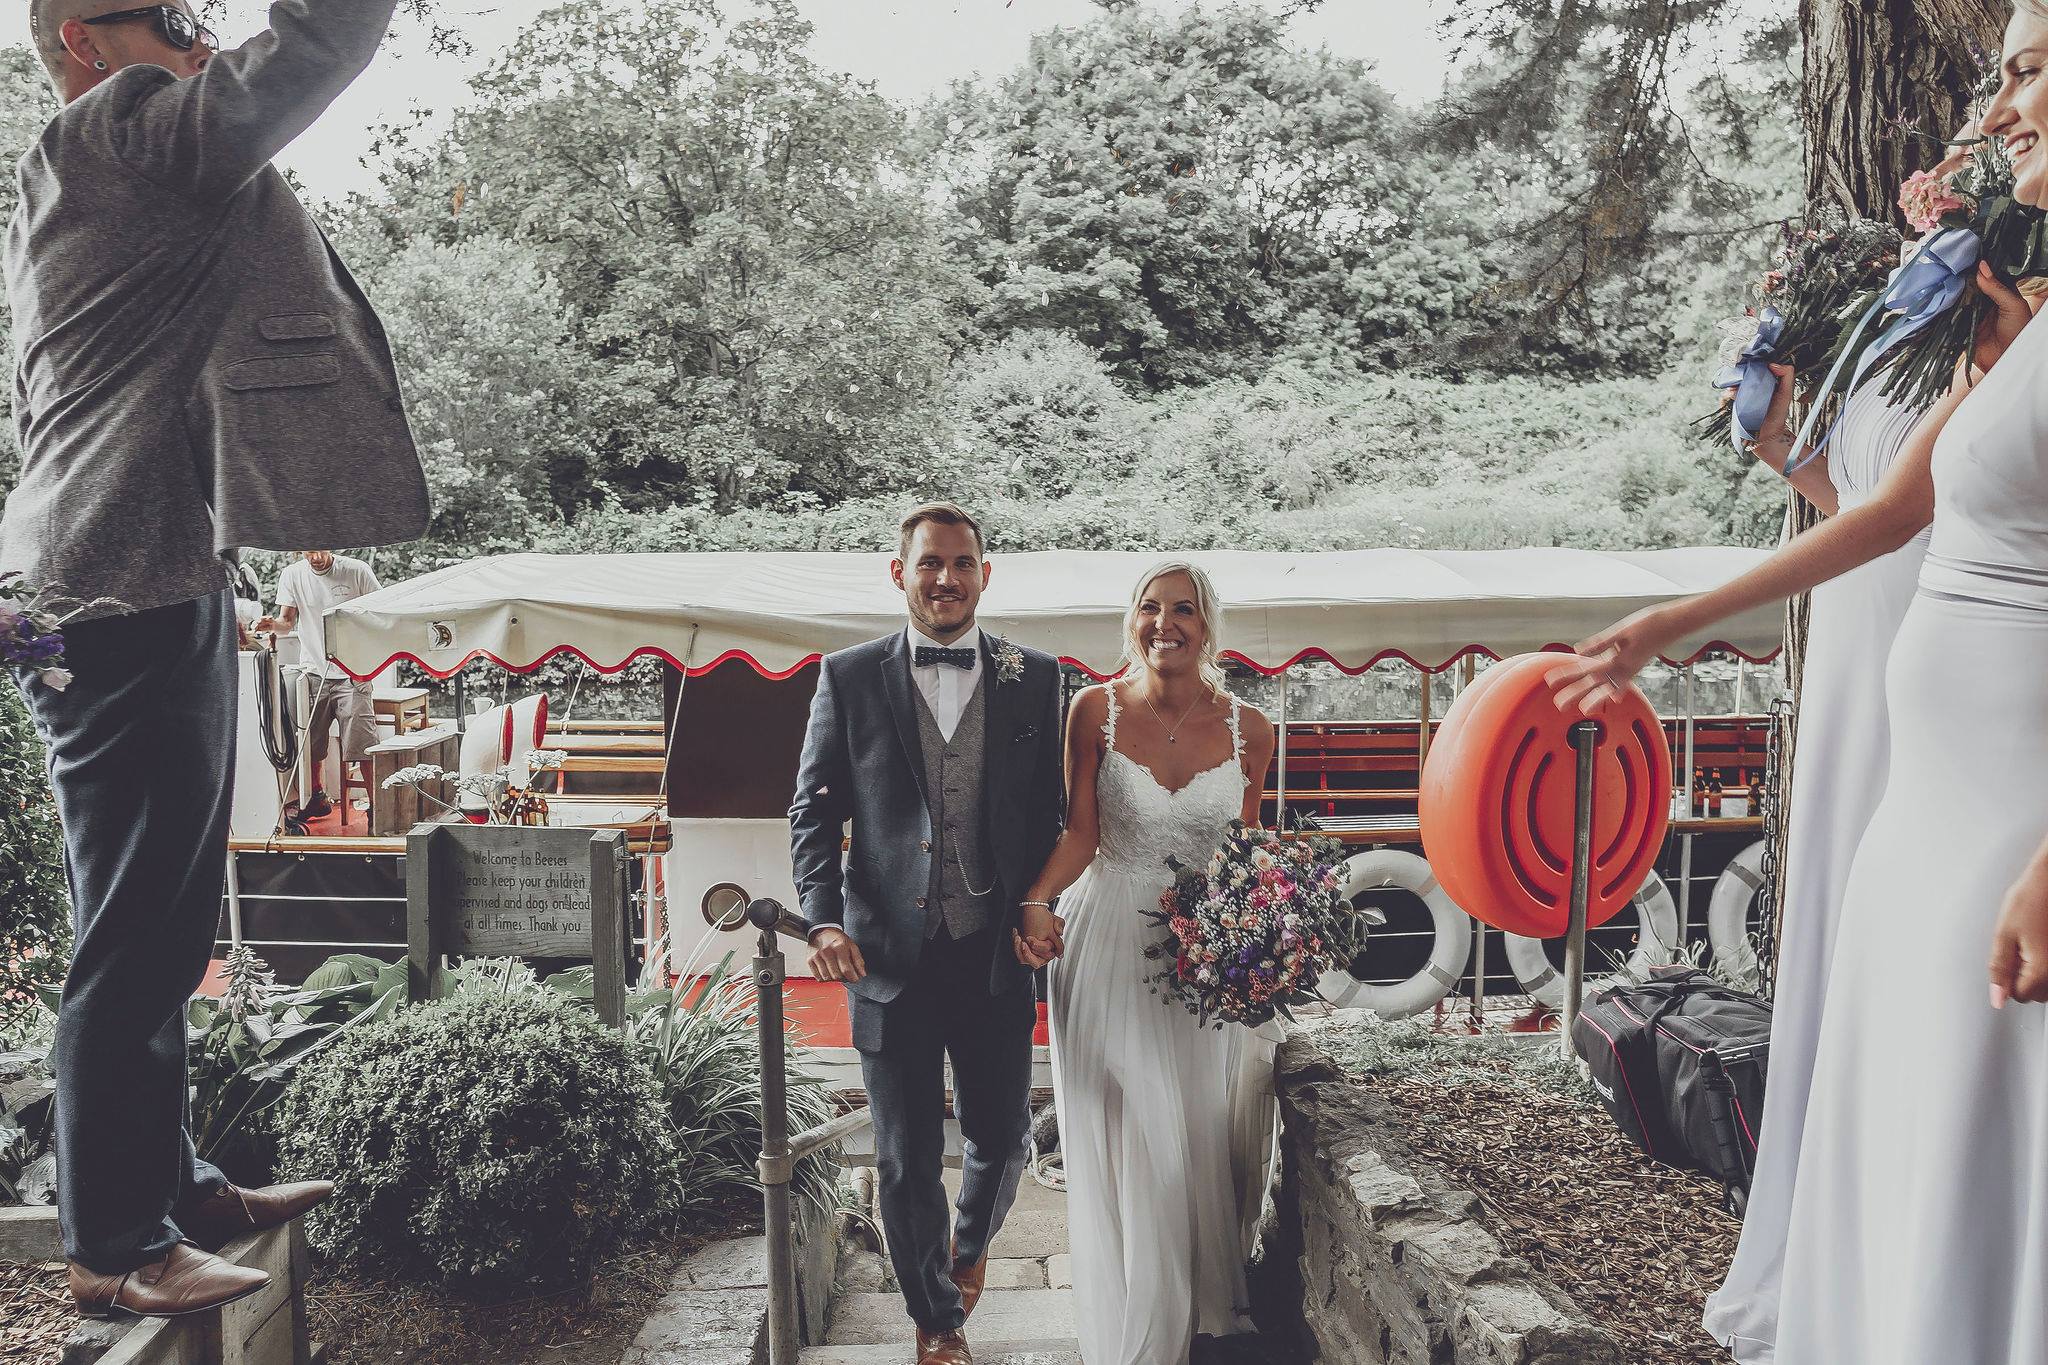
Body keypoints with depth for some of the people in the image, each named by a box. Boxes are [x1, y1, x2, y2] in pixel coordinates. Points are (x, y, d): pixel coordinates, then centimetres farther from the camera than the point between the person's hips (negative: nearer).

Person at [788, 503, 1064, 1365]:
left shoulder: (1035, 678, 3)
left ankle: (970, 1245, 49)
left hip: (997, 954, 1)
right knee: (906, 1157, 9)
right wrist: (825, 918, -11)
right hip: (890, 957, -1)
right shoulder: (849, 677, 1)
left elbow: (1054, 811, 6)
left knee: (1001, 1138, 15)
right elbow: (814, 809, 2)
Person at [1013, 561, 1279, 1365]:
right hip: (1110, 945, -1)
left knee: (1209, 1139, 8)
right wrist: (1037, 903, -20)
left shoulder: (1247, 730, -2)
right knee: (1127, 1146, 3)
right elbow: (1082, 833, -5)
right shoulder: (1096, 712, -6)